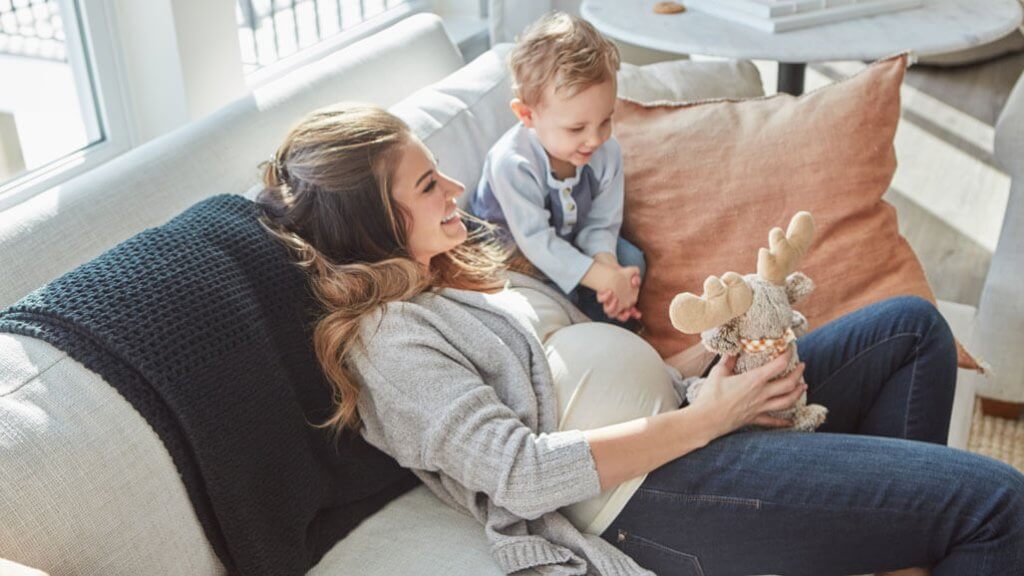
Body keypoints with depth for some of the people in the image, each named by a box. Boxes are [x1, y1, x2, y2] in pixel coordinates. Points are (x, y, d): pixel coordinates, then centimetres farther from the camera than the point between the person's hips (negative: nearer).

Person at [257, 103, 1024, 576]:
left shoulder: (466, 259, 16)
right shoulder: (386, 339, -13)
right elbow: (522, 473, -22)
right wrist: (705, 418, -19)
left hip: (675, 411, 10)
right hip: (644, 493, -10)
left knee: (912, 325, 12)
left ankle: (898, 512, 17)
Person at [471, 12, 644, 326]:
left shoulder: (607, 152, -19)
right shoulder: (512, 163, -37)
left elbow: (601, 224, -13)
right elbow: (536, 242, -36)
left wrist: (608, 266, -37)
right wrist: (607, 280, -40)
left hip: (572, 242, 5)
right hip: (511, 252, -5)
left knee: (631, 260, -9)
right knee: (560, 288, -27)